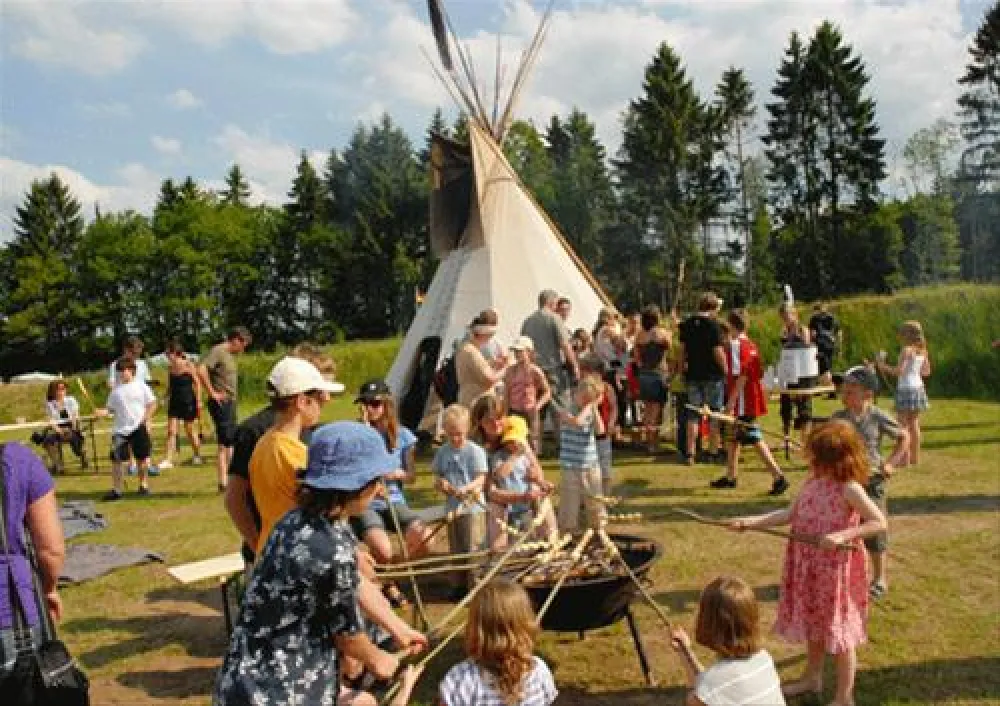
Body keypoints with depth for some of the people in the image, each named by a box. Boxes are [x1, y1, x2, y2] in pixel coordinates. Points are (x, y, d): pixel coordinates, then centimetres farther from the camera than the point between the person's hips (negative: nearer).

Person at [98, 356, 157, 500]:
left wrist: (146, 418, -9)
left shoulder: (140, 385, 2)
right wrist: (102, 412, -11)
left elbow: (152, 404, 3)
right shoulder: (116, 390, 6)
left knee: (142, 457, 5)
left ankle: (143, 485, 22)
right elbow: (111, 408, 9)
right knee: (116, 459, -5)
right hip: (120, 429, 2)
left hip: (139, 427, -1)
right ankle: (117, 489, 2)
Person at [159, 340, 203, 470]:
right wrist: (166, 399, 11)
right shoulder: (170, 368, 5)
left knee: (189, 430, 6)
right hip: (174, 402, 4)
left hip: (188, 402, -4)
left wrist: (198, 401, -10)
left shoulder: (189, 365, -9)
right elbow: (169, 386, 15)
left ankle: (197, 455, 23)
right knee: (171, 431, -4)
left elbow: (197, 383, -6)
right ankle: (168, 459, -4)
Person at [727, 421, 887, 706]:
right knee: (813, 624, 22)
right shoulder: (812, 482, 1)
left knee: (839, 630, 7)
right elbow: (789, 514, 5)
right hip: (810, 568, 7)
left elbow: (879, 522, -19)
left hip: (836, 569, -7)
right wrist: (751, 522, -2)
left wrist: (842, 536, -29)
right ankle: (812, 678, 42)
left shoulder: (849, 489, -20)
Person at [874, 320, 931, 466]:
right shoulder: (922, 351, 8)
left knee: (903, 424, -2)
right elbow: (926, 371, 14)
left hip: (906, 387, -8)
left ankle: (906, 458, -3)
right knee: (914, 424, 14)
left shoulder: (906, 350, -14)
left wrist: (884, 367, -8)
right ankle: (915, 456, 19)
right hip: (918, 387, 8)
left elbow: (898, 371, -20)